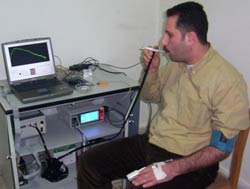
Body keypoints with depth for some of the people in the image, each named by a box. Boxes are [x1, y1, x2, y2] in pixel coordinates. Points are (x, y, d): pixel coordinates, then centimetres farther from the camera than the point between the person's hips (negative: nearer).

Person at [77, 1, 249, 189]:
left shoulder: (227, 80, -18)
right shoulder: (175, 63, 5)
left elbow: (222, 147, -17)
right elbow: (150, 96, 19)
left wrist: (173, 168, -26)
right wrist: (152, 69, -1)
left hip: (189, 162, -6)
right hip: (151, 143, 7)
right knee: (89, 162, -4)